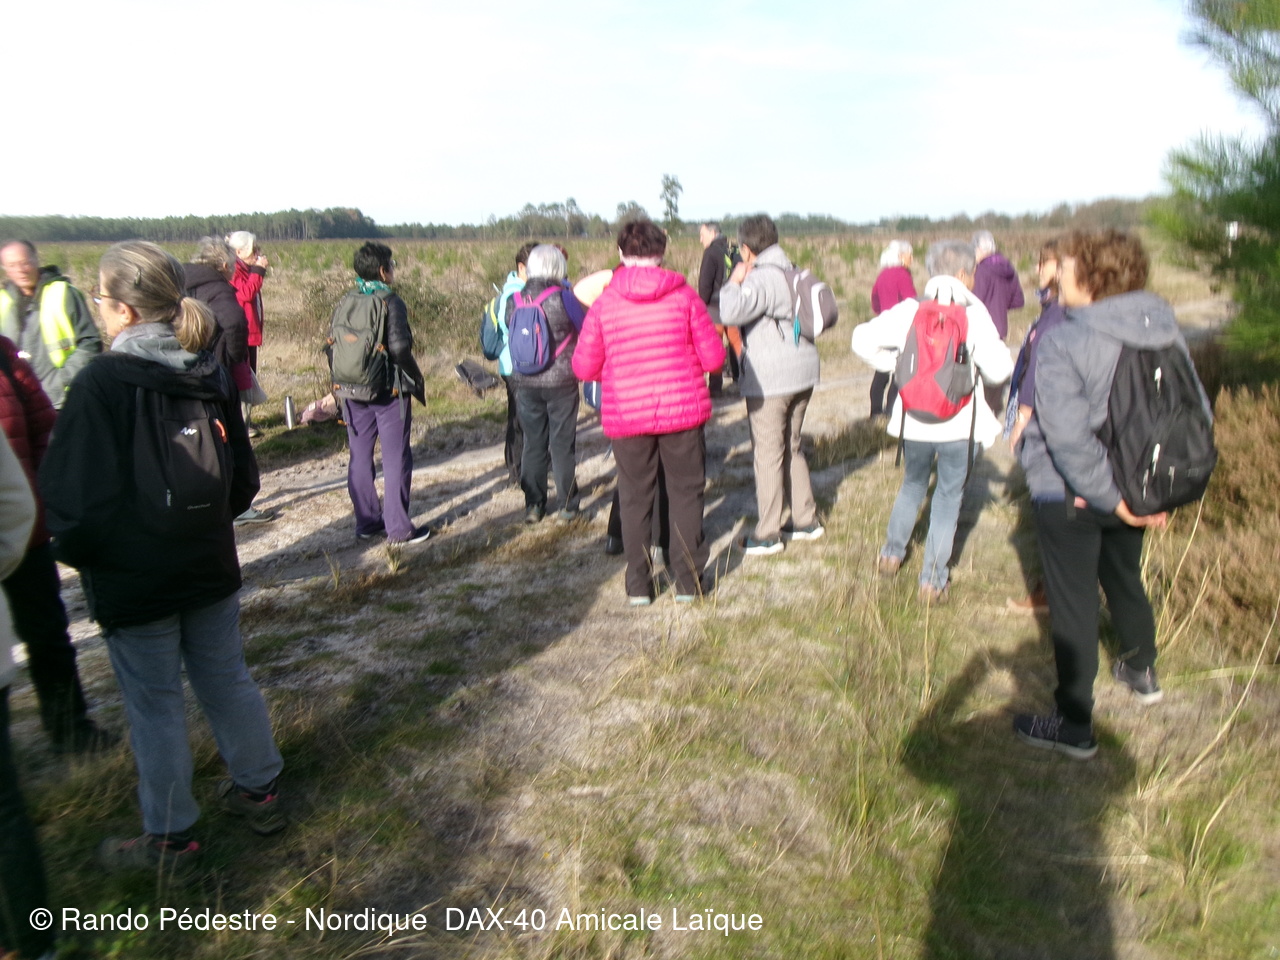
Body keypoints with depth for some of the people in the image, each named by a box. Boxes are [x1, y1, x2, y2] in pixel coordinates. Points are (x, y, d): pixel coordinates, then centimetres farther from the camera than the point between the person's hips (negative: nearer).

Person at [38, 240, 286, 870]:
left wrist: (72, 550, 0)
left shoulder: (101, 383, -18)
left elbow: (76, 498, -18)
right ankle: (258, 792, 34)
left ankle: (168, 838, 25)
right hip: (211, 566, 6)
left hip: (133, 580, -5)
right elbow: (243, 481, 6)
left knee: (155, 705, 9)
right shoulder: (211, 375, 1)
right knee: (227, 680, 18)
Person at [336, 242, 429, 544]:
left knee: (359, 459, 13)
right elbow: (399, 346, -20)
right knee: (396, 460, 1)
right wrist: (415, 378, -6)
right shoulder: (391, 301, -11)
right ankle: (398, 528, 4)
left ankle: (367, 523, 21)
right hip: (389, 393, -5)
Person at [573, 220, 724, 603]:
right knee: (685, 492, 12)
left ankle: (638, 585, 16)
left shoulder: (604, 304, -3)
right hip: (683, 410, 0)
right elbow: (714, 358, -3)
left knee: (635, 498, 12)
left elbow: (585, 367, 0)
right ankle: (688, 581, 16)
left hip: (626, 414, 1)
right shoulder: (684, 296, -5)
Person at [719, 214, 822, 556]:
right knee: (792, 447, 19)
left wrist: (734, 281, -12)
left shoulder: (761, 279, -17)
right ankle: (806, 520, 25)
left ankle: (767, 535, 5)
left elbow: (729, 312, -32)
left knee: (767, 454, -2)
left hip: (770, 379, -9)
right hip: (803, 373, 9)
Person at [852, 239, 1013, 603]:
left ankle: (892, 553, 35)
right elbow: (998, 369, -11)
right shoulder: (973, 313, -8)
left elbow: (863, 339, -5)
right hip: (959, 422, -3)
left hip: (913, 420, 3)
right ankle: (933, 580, 11)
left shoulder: (909, 309, 0)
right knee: (949, 495, 10)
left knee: (913, 484, 26)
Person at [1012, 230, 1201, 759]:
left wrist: (1112, 497, -19)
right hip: (1135, 488, 7)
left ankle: (1074, 726, 15)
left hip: (1069, 495, -7)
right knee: (1125, 578, 29)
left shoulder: (1061, 342, -24)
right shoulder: (1164, 329, -3)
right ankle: (1141, 671, 51)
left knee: (1073, 604, 4)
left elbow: (1068, 437, -30)